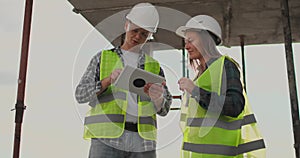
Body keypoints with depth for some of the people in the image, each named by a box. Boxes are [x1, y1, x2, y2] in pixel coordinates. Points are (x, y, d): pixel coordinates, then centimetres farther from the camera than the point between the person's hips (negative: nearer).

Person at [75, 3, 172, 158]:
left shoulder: (154, 66, 19)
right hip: (107, 139, -2)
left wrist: (159, 97, -15)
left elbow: (164, 109, 10)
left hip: (143, 143, 2)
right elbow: (81, 94, 5)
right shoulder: (103, 58, 15)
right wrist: (108, 80, -13)